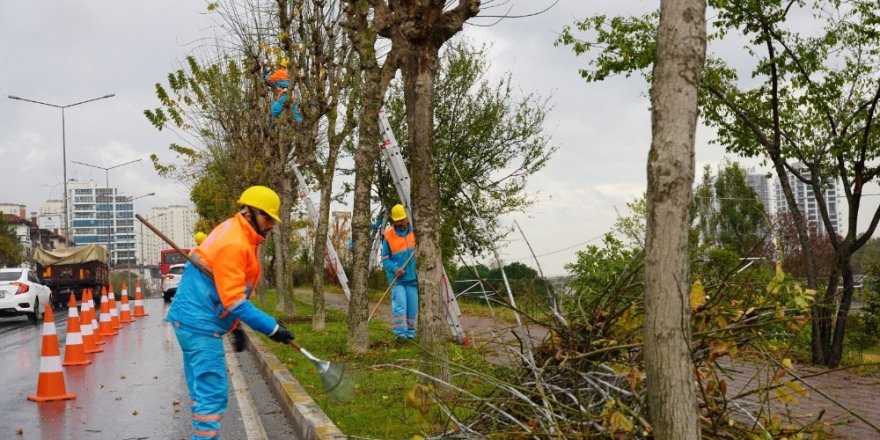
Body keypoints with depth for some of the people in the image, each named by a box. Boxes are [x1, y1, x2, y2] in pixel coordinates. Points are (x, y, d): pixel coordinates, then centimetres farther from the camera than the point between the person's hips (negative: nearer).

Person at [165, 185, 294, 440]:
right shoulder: (233, 244, -19)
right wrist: (271, 328, -20)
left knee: (203, 390, 17)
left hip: (193, 320, 11)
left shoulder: (237, 234, 13)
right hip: (200, 324, -11)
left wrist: (235, 327, 21)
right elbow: (234, 300, -22)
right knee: (213, 393, -10)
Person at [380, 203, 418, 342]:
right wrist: (394, 269, -16)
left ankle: (410, 333, 17)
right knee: (399, 306, -15)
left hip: (412, 278, 3)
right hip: (397, 279, -3)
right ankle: (400, 333, -13)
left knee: (412, 307, 5)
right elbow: (385, 258, 1)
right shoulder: (389, 236, -1)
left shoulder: (415, 232, 5)